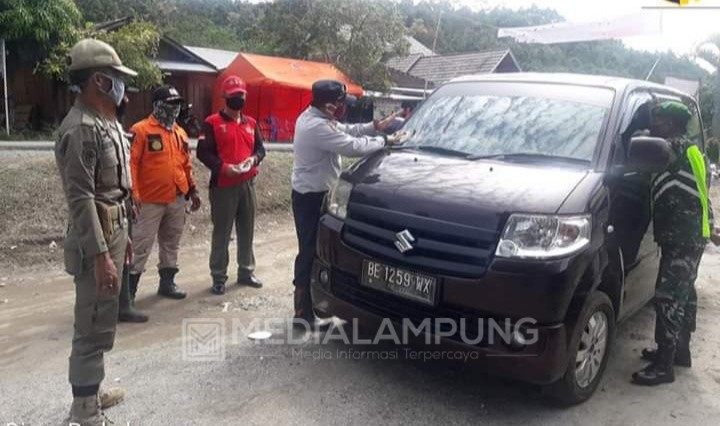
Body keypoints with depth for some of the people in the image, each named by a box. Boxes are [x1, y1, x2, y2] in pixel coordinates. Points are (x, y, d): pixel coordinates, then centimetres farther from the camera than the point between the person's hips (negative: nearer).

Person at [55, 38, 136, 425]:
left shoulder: (107, 122, 12)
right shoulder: (80, 128, -19)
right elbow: (80, 198, -23)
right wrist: (100, 254, -25)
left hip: (113, 231, 10)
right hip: (95, 240, -10)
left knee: (101, 322, 20)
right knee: (93, 327, -3)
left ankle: (90, 391, 35)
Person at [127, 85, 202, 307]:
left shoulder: (180, 133, 13)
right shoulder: (141, 130, -8)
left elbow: (186, 164, 18)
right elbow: (131, 163, -13)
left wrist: (193, 190, 16)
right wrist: (133, 192, -19)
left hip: (177, 199, 7)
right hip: (150, 201, -6)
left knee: (171, 243, 15)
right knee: (141, 245, -3)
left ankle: (167, 282, 27)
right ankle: (129, 288, 6)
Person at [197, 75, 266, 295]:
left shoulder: (251, 123, 14)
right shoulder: (212, 122, -3)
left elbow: (260, 148, 17)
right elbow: (203, 152, -9)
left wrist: (254, 159, -5)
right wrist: (223, 167, -21)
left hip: (247, 184, 5)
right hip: (223, 185, -5)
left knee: (247, 230, 12)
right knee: (221, 233, -1)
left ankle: (246, 272, 24)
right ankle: (218, 277, 8)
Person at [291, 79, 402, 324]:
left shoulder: (313, 117, 8)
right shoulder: (317, 126, -26)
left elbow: (346, 131, 17)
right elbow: (353, 146, -27)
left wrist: (375, 127, 6)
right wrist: (385, 141, -13)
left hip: (313, 193, 11)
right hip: (311, 197, -11)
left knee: (313, 249, 17)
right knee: (311, 251, -5)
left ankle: (307, 305, 30)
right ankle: (304, 312, 5)